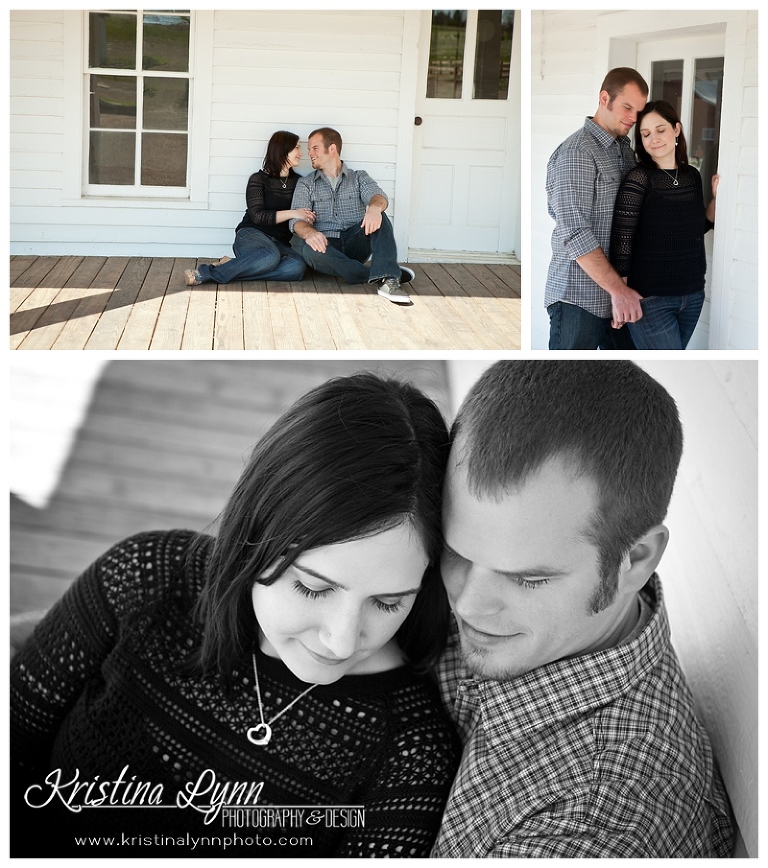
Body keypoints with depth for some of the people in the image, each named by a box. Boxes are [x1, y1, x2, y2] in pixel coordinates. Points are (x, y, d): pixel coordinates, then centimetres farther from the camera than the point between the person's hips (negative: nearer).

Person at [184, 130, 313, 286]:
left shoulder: (298, 182, 18)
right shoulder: (258, 179, 3)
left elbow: (303, 215, 19)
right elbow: (258, 216, -9)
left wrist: (307, 218, -6)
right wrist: (292, 213, -17)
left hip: (280, 243, 5)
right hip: (252, 234, -4)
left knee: (297, 267, -34)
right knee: (271, 256, -42)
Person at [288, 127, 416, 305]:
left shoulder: (359, 177, 16)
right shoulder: (306, 184, 16)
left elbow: (378, 196, -6)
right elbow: (297, 219, 0)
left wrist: (375, 207, -34)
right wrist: (309, 232, -27)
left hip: (355, 244, 0)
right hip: (325, 245, 0)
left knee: (378, 217, -26)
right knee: (305, 248, -35)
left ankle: (387, 279, -44)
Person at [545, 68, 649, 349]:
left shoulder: (625, 149, 14)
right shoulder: (576, 153, -13)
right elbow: (575, 234, -20)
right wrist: (617, 289, -23)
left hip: (620, 290, 8)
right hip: (579, 297, -8)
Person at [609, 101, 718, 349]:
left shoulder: (692, 175, 7)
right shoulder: (639, 178, -11)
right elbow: (622, 240, -13)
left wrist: (716, 198, 3)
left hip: (692, 296, 6)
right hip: (650, 299, -6)